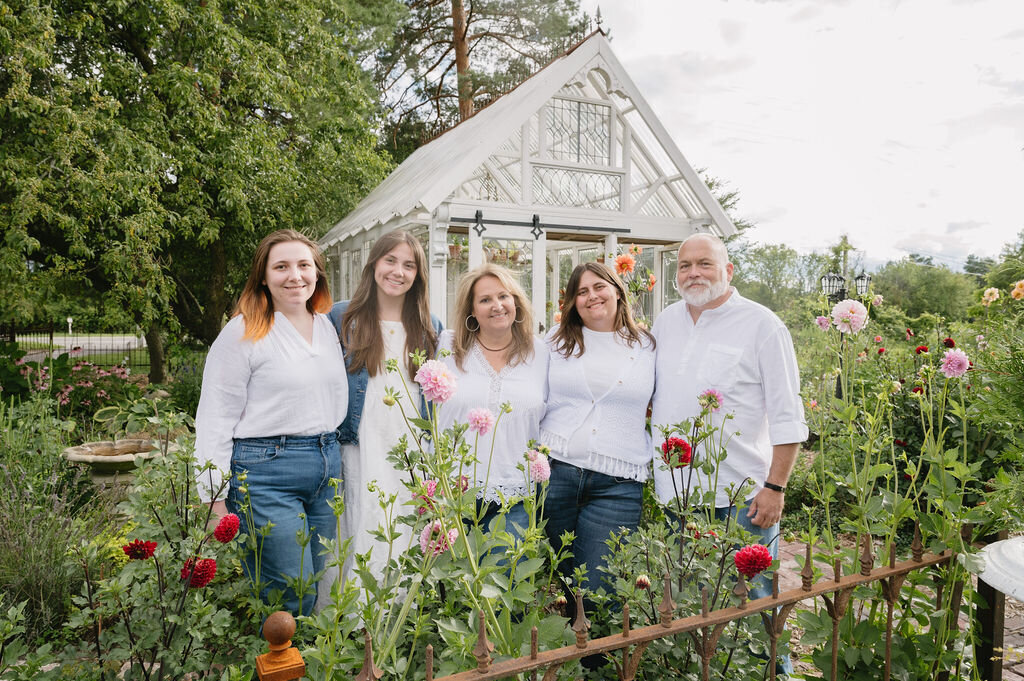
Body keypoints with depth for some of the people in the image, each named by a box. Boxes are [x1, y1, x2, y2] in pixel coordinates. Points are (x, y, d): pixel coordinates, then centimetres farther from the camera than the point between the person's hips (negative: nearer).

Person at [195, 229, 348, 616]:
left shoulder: (328, 327, 12)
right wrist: (217, 497, -9)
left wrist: (330, 450, 12)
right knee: (291, 598, -4)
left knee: (319, 590, 13)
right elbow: (215, 417, -6)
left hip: (327, 467, 6)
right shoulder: (243, 333, -6)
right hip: (266, 471, -6)